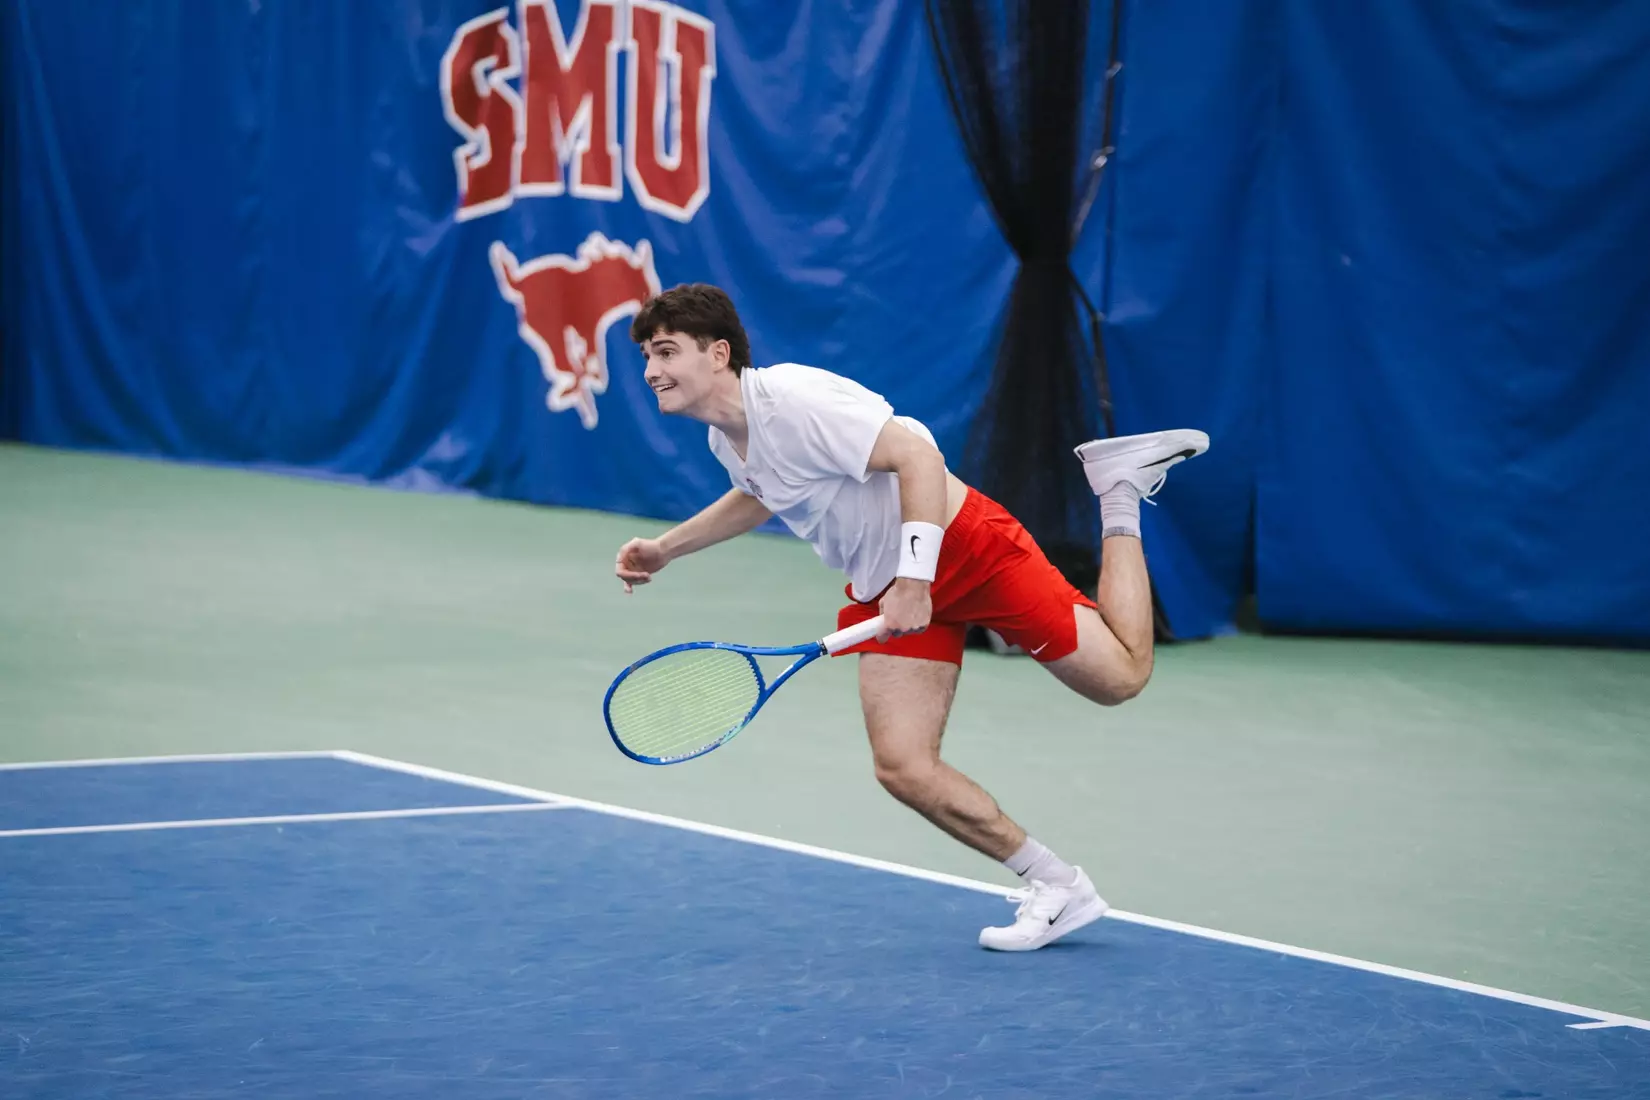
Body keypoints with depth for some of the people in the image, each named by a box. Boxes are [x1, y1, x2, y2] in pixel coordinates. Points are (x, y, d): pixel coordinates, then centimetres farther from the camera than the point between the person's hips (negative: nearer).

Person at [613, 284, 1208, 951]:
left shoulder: (794, 400, -25)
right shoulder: (726, 438, 4)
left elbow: (917, 457, -29)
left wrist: (914, 578, -33)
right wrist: (665, 548, 19)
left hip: (963, 544, -8)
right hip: (885, 590, 8)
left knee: (1120, 678, -3)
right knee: (903, 768, -7)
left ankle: (1119, 492, 18)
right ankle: (1057, 888, 4)